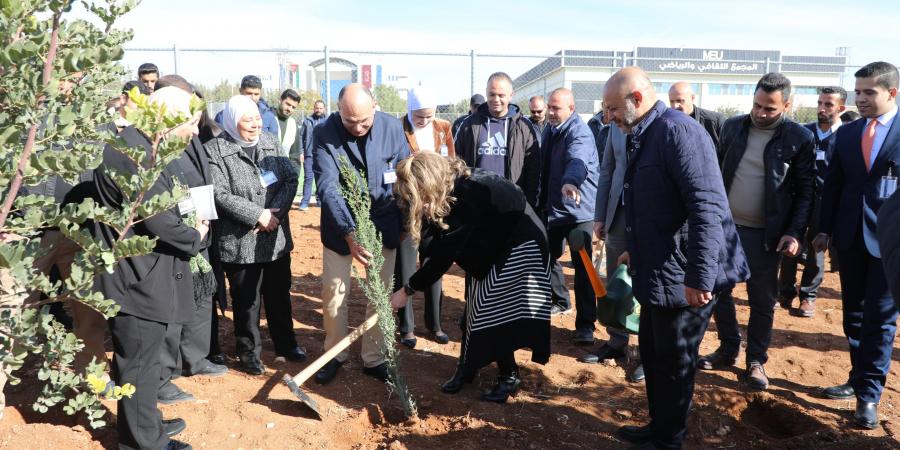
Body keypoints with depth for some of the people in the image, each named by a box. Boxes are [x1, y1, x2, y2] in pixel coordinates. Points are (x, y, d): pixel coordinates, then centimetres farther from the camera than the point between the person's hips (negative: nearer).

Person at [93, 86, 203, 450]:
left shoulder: (144, 146, 11)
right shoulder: (133, 151, -23)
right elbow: (157, 220, -25)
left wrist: (189, 223, 6)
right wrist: (195, 237, -9)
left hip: (145, 273, 11)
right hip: (137, 278, -11)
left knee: (144, 358, 22)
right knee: (139, 363, 4)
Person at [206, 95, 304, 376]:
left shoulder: (272, 143, 6)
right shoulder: (215, 150, -9)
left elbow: (291, 180, 1)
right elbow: (219, 195, -16)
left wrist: (276, 212, -15)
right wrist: (259, 215, -19)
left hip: (277, 237, 5)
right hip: (240, 242, -4)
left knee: (280, 295, 17)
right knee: (246, 301, 8)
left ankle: (285, 344, 35)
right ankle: (249, 354, 25)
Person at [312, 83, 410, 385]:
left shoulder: (392, 127, -11)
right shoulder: (325, 134, -17)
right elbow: (327, 188, -24)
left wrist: (407, 222, 3)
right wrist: (350, 234, -34)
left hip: (384, 224, 1)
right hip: (340, 226, -1)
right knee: (334, 293, 8)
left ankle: (373, 358, 24)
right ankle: (334, 355, 29)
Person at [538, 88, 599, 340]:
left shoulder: (579, 132, -17)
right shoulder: (550, 130, 10)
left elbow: (577, 160, -39)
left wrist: (570, 182, -59)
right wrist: (542, 199, 22)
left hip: (578, 209, -8)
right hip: (552, 208, 8)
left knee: (582, 267, -7)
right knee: (548, 256, 17)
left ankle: (585, 325, -2)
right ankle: (559, 300, 39)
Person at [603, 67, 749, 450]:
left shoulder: (678, 131, -19)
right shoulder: (644, 136, 10)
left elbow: (707, 208, -26)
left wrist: (699, 278, -28)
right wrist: (639, 250, 26)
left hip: (684, 277, -9)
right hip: (658, 271, 9)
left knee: (674, 361, 6)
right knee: (652, 353, 19)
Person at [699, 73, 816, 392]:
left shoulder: (800, 138, -7)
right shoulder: (733, 127, 2)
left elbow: (806, 192, -5)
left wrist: (795, 232, -13)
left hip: (765, 233, -3)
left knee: (762, 299, 6)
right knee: (719, 289, 10)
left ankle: (756, 361, 22)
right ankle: (728, 349, 28)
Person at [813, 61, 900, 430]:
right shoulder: (847, 133, 8)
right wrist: (825, 229, 6)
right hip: (851, 237, 4)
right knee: (853, 314, 14)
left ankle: (870, 395, 13)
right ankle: (858, 379, 28)